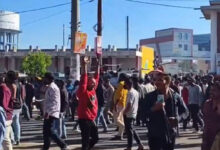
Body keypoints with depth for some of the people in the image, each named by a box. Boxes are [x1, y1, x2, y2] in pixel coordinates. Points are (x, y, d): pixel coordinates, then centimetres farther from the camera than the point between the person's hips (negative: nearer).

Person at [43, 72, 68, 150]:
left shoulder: (52, 87, -15)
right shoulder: (49, 87, 18)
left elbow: (54, 102, -24)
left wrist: (48, 112, -26)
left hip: (51, 114, -11)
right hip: (49, 113, 11)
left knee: (50, 131, -12)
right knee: (46, 131, 13)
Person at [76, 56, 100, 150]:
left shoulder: (93, 90, 8)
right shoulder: (83, 91, -11)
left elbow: (96, 77, 12)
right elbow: (83, 79, -21)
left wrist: (98, 64, 12)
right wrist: (84, 66, -26)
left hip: (92, 119, 8)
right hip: (84, 119, -8)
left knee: (95, 138, 16)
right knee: (86, 140, -4)